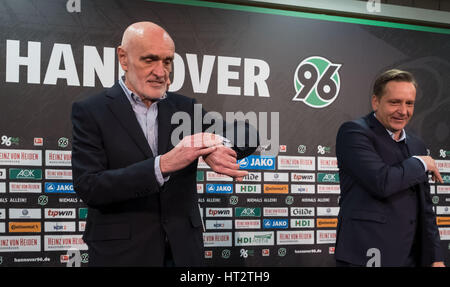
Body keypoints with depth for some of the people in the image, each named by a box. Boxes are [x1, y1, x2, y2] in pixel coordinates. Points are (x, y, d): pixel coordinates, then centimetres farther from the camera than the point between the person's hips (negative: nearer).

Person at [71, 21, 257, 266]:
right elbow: (87, 187, -16)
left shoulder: (184, 107, 5)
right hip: (121, 252, -4)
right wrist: (164, 164, -26)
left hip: (183, 249, 4)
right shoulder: (91, 112, -6)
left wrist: (217, 145, -22)